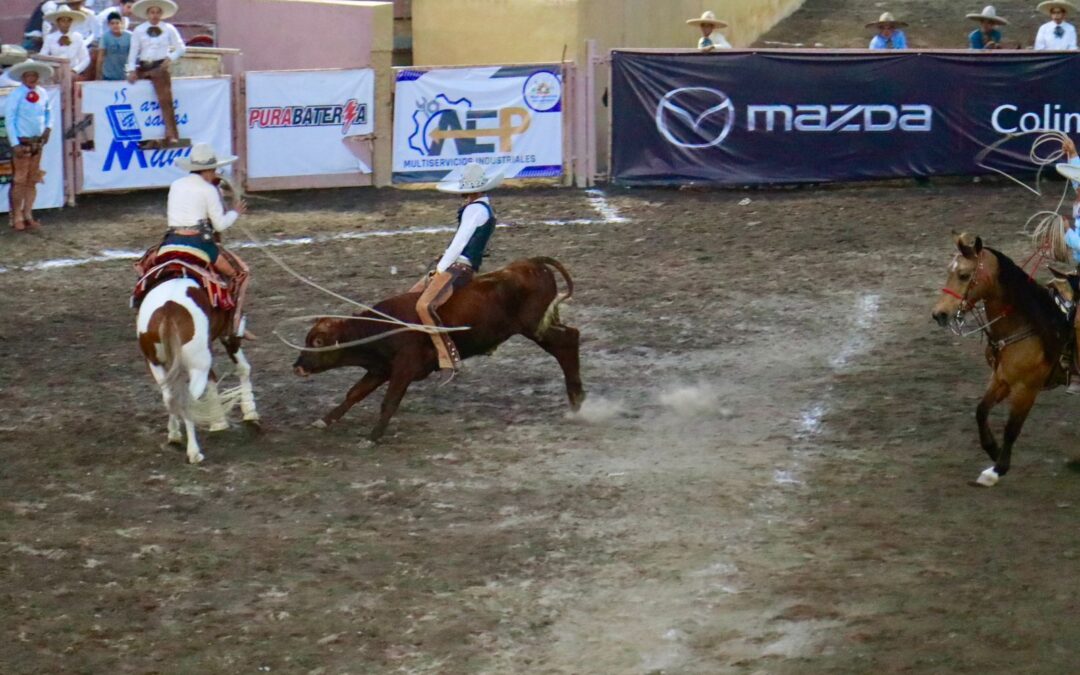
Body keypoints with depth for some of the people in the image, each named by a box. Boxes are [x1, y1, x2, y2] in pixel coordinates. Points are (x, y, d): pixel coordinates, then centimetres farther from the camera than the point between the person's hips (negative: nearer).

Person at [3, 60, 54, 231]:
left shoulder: (43, 94, 4)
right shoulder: (16, 95, -13)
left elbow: (49, 112, 19)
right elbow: (9, 119, -13)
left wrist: (49, 127, 0)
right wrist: (15, 144, -16)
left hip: (38, 142, 6)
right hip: (22, 142, -6)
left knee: (32, 181, 11)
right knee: (19, 181, -5)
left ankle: (28, 215, 18)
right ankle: (17, 218, 0)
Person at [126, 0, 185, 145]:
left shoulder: (169, 29, 5)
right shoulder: (138, 30, 6)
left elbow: (180, 48, 6)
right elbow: (133, 51, 3)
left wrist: (171, 58, -11)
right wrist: (131, 70, -7)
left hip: (160, 66, -3)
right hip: (143, 67, 3)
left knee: (165, 99, -12)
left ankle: (171, 135, -13)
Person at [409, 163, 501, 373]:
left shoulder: (475, 209, -11)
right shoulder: (484, 208, 21)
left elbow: (459, 244, -16)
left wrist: (440, 269, -11)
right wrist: (440, 268, 19)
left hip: (459, 267, -11)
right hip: (455, 266, 11)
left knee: (424, 305, -31)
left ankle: (448, 356, -32)